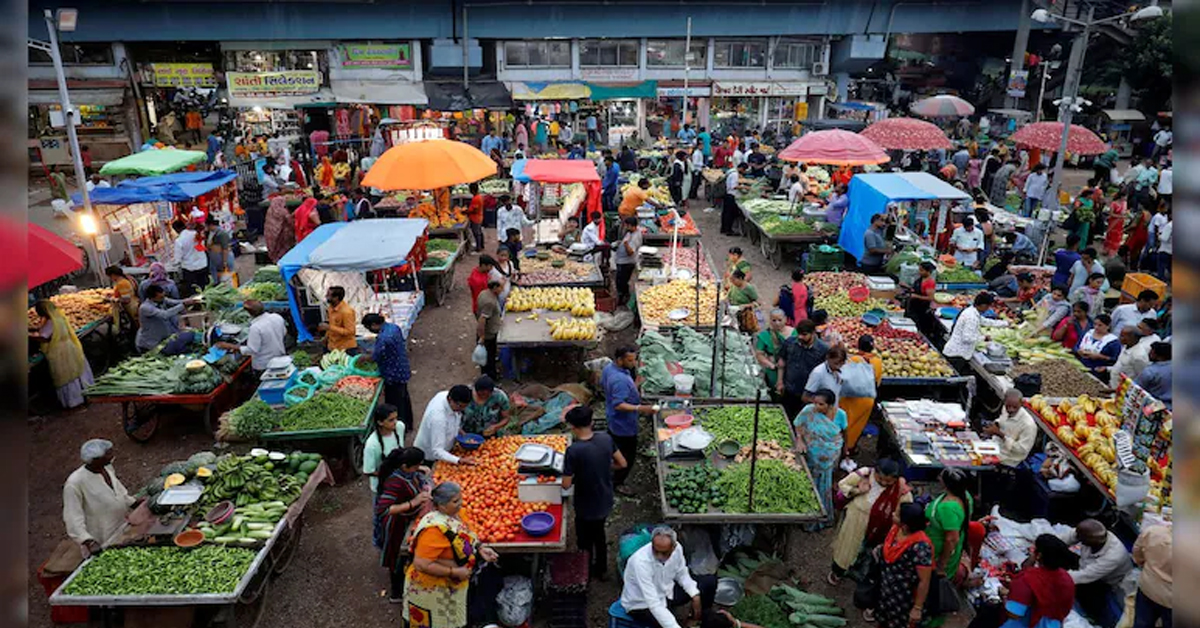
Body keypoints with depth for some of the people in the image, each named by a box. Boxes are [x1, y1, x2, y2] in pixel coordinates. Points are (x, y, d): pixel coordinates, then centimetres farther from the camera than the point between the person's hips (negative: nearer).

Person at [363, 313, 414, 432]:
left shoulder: (383, 338, -29)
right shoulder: (394, 327, -1)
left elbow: (374, 358, -20)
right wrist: (374, 351, 12)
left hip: (394, 375, -10)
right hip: (404, 371, 10)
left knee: (394, 405, 5)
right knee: (404, 398, 24)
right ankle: (408, 426, 40)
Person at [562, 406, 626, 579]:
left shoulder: (573, 450, -29)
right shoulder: (606, 439, -14)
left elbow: (566, 485, -23)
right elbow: (622, 464, -2)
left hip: (586, 507, -5)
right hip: (605, 503, 5)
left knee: (585, 541, 20)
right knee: (599, 534, 29)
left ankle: (585, 575, 40)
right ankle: (601, 569, 47)